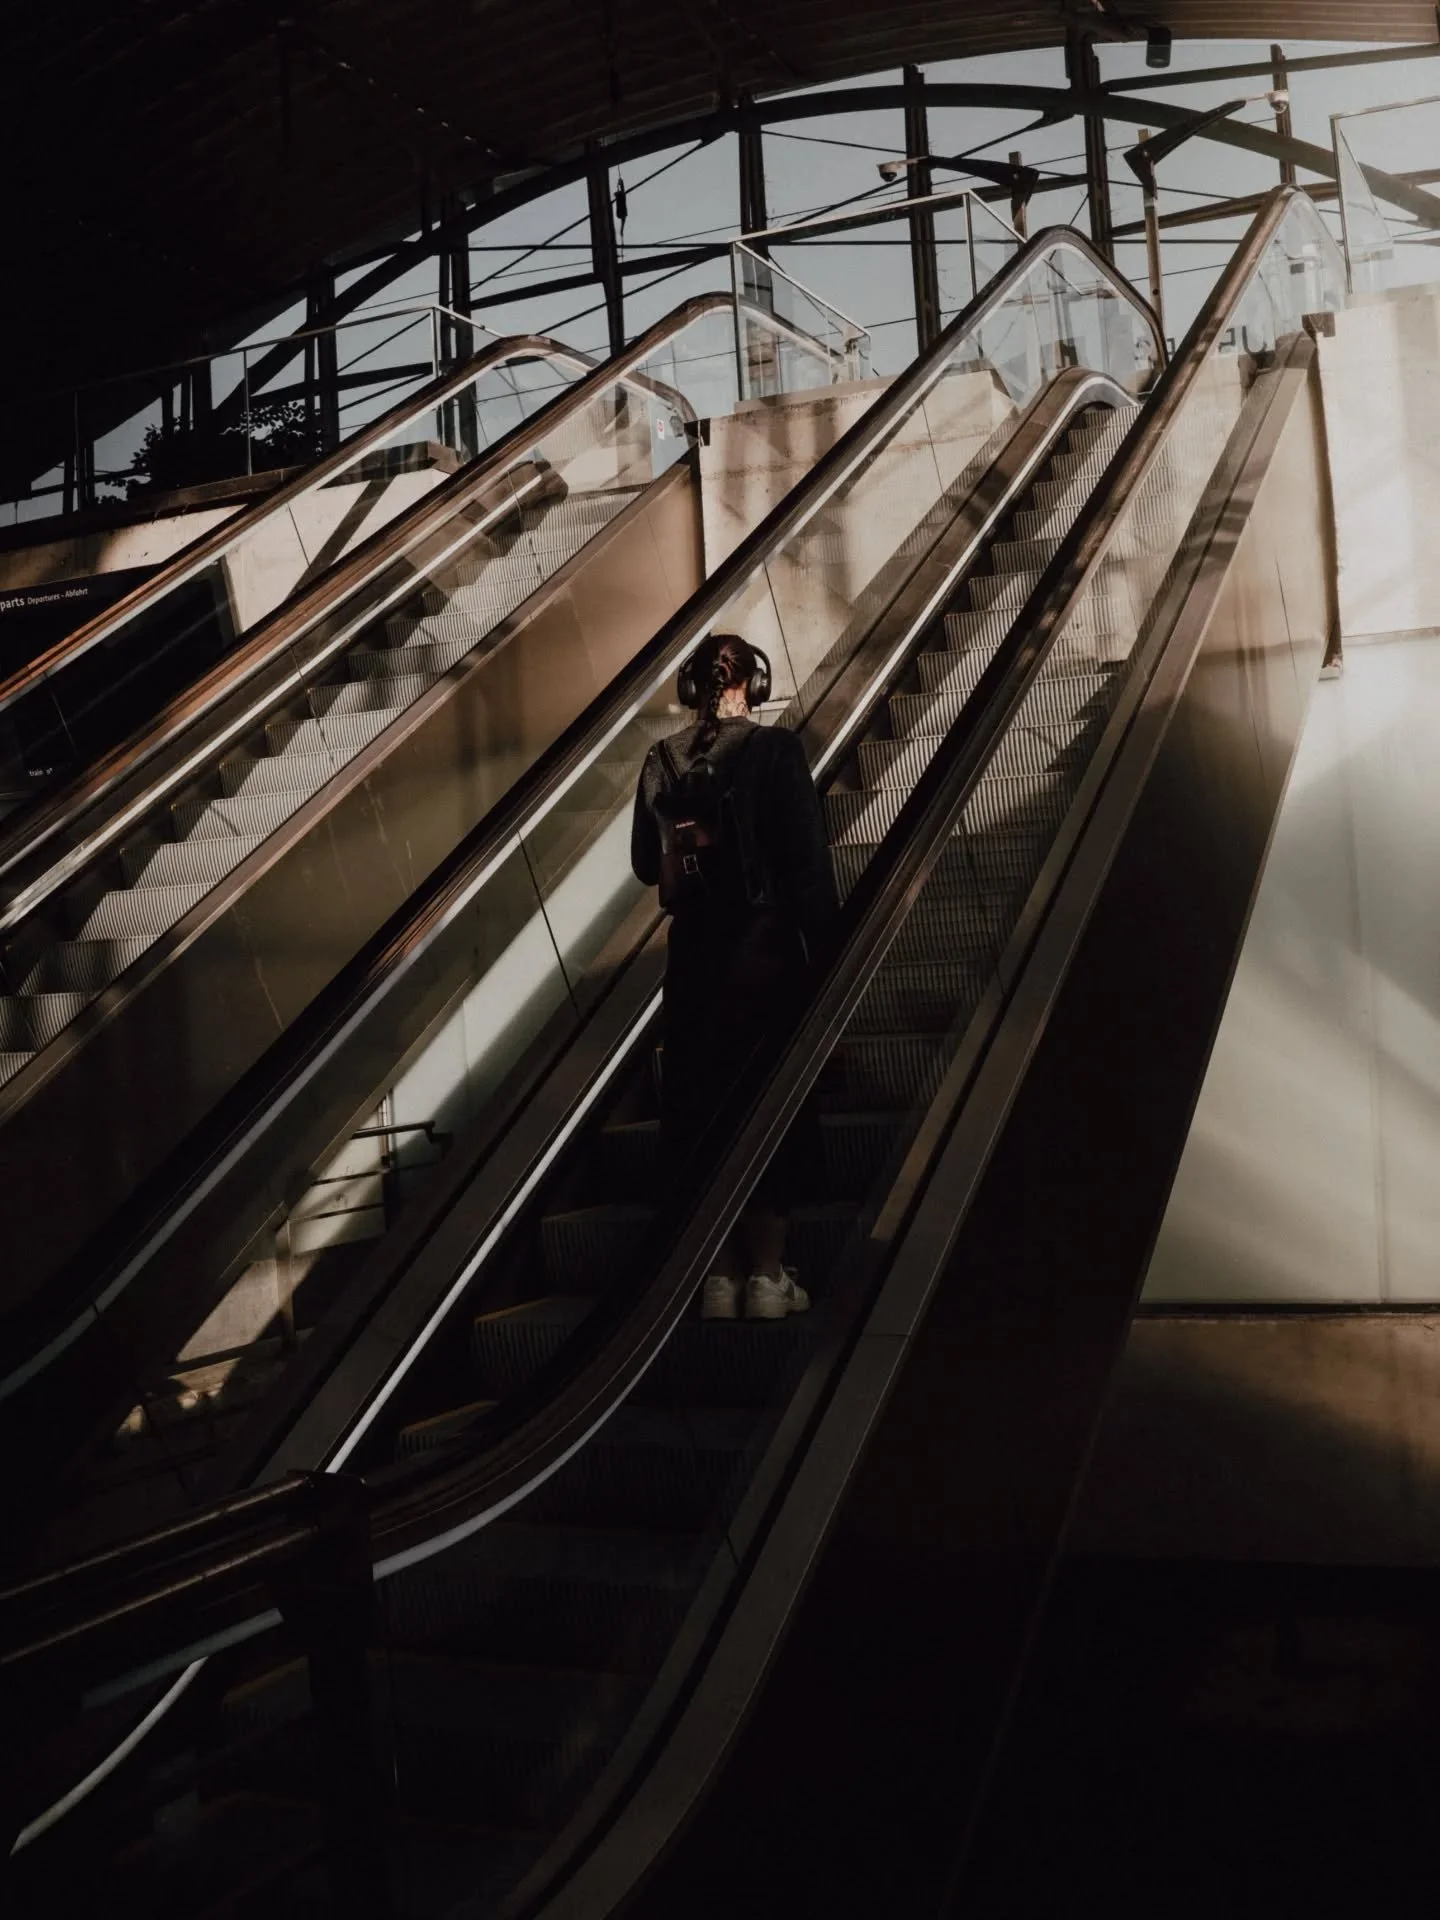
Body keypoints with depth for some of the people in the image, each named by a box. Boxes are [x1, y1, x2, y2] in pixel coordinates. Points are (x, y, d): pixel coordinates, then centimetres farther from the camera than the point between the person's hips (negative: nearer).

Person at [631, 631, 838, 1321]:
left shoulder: (662, 760, 2)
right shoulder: (775, 749, -8)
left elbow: (645, 864, 6)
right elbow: (809, 858, -10)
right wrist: (824, 948, -4)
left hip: (693, 949, 3)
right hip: (765, 942, -3)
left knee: (697, 1100, 9)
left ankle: (719, 1273, 14)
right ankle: (767, 1273, 8)